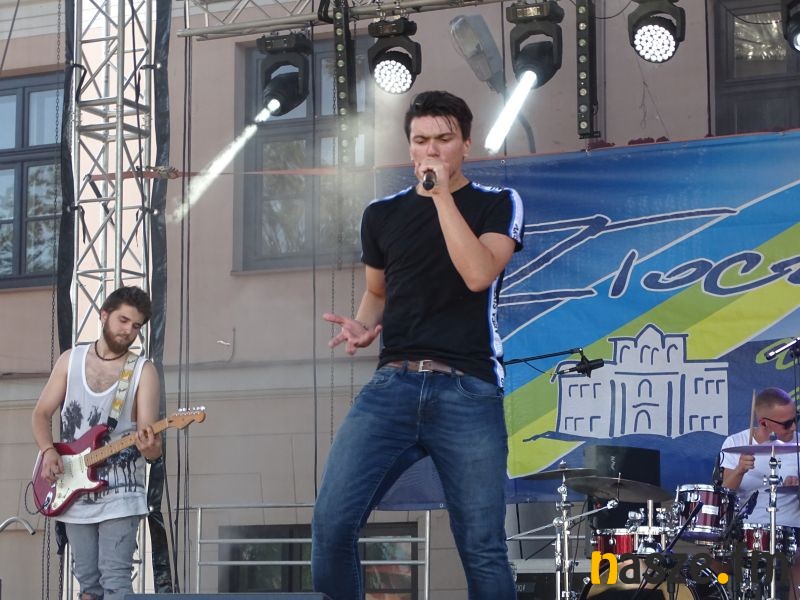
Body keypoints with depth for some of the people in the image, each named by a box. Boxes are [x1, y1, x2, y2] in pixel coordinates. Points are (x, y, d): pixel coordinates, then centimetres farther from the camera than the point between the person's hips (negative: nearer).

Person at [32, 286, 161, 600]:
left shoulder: (143, 371, -3)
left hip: (119, 495, -4)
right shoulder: (70, 360, 7)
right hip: (74, 494, 4)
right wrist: (48, 451, -8)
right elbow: (42, 413, 11)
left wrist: (151, 448, -34)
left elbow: (150, 437, -10)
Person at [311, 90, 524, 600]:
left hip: (468, 391, -2)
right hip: (394, 384, 3)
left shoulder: (497, 205, 8)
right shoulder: (383, 215, 17)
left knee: (482, 547, -4)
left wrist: (442, 195, -10)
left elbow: (479, 274, -10)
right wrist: (364, 325, 8)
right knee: (332, 522, -14)